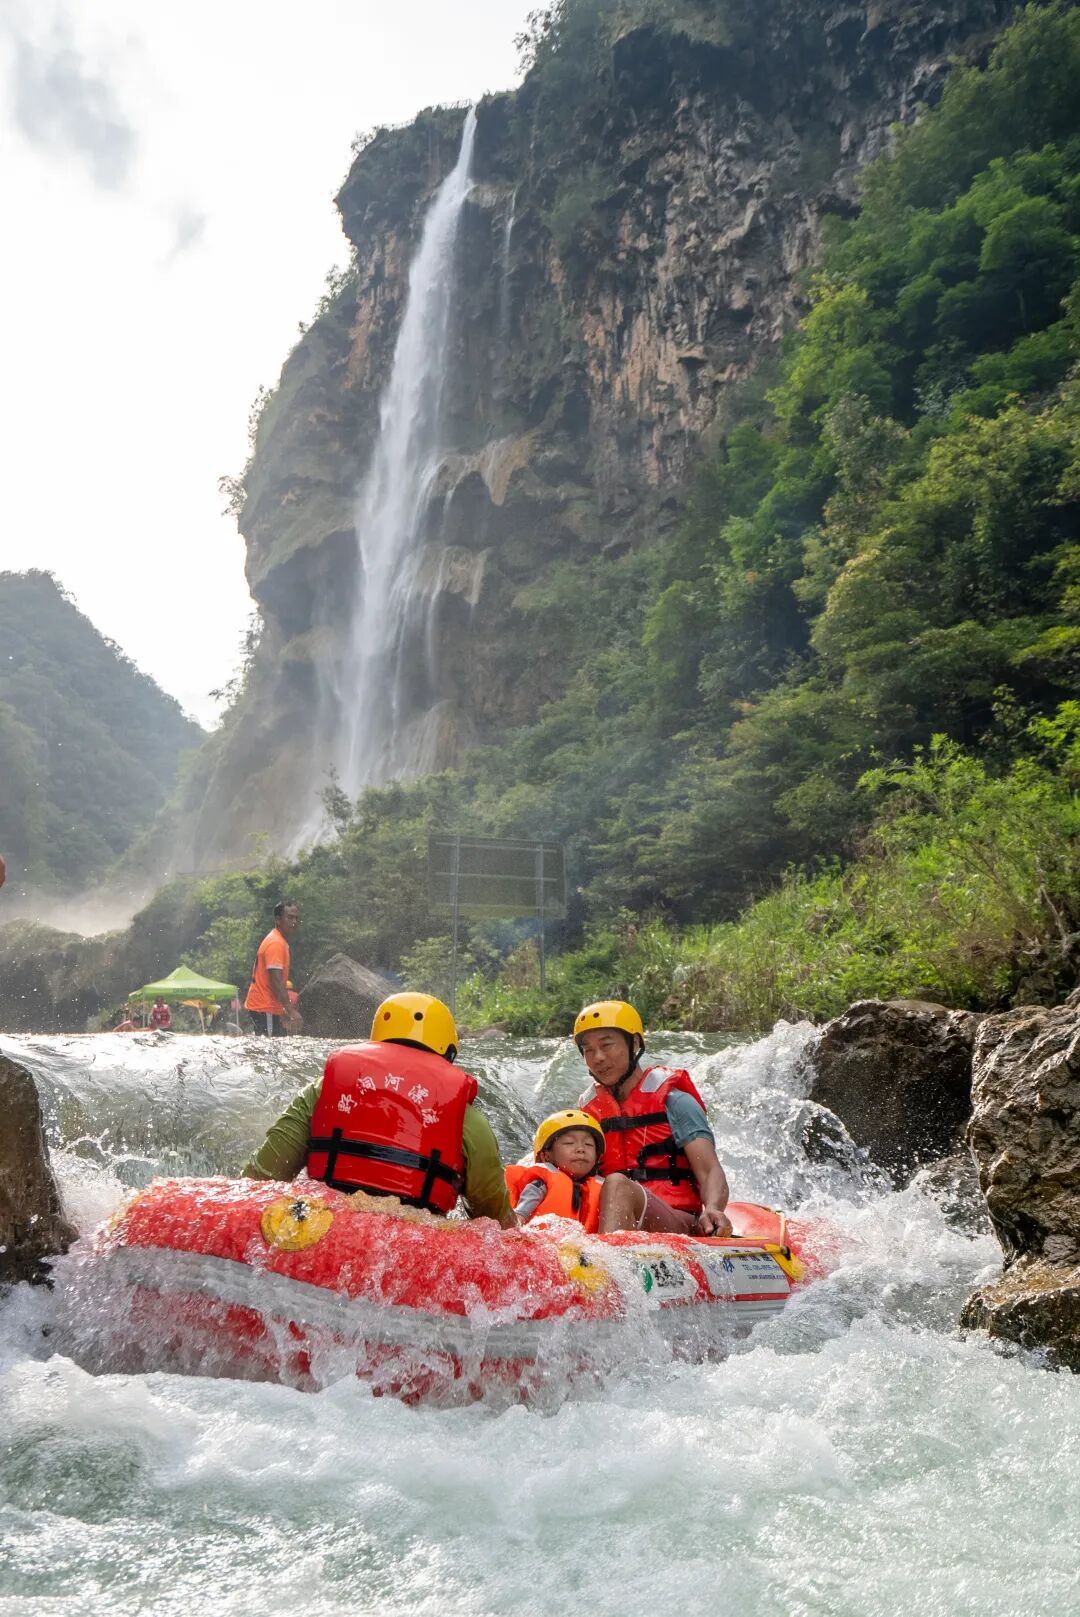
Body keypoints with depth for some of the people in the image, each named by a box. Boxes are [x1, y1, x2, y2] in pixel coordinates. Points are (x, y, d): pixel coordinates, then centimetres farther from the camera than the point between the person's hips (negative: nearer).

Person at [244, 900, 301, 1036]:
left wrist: (284, 1010, 20)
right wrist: (291, 1011, -26)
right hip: (264, 1008, -10)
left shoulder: (280, 942, 16)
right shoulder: (276, 943, -15)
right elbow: (276, 981, -23)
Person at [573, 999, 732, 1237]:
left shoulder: (673, 1102, 5)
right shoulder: (588, 1112, 18)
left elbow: (710, 1172, -4)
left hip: (684, 1228, -4)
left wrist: (712, 1210, -26)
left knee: (617, 1184, -33)